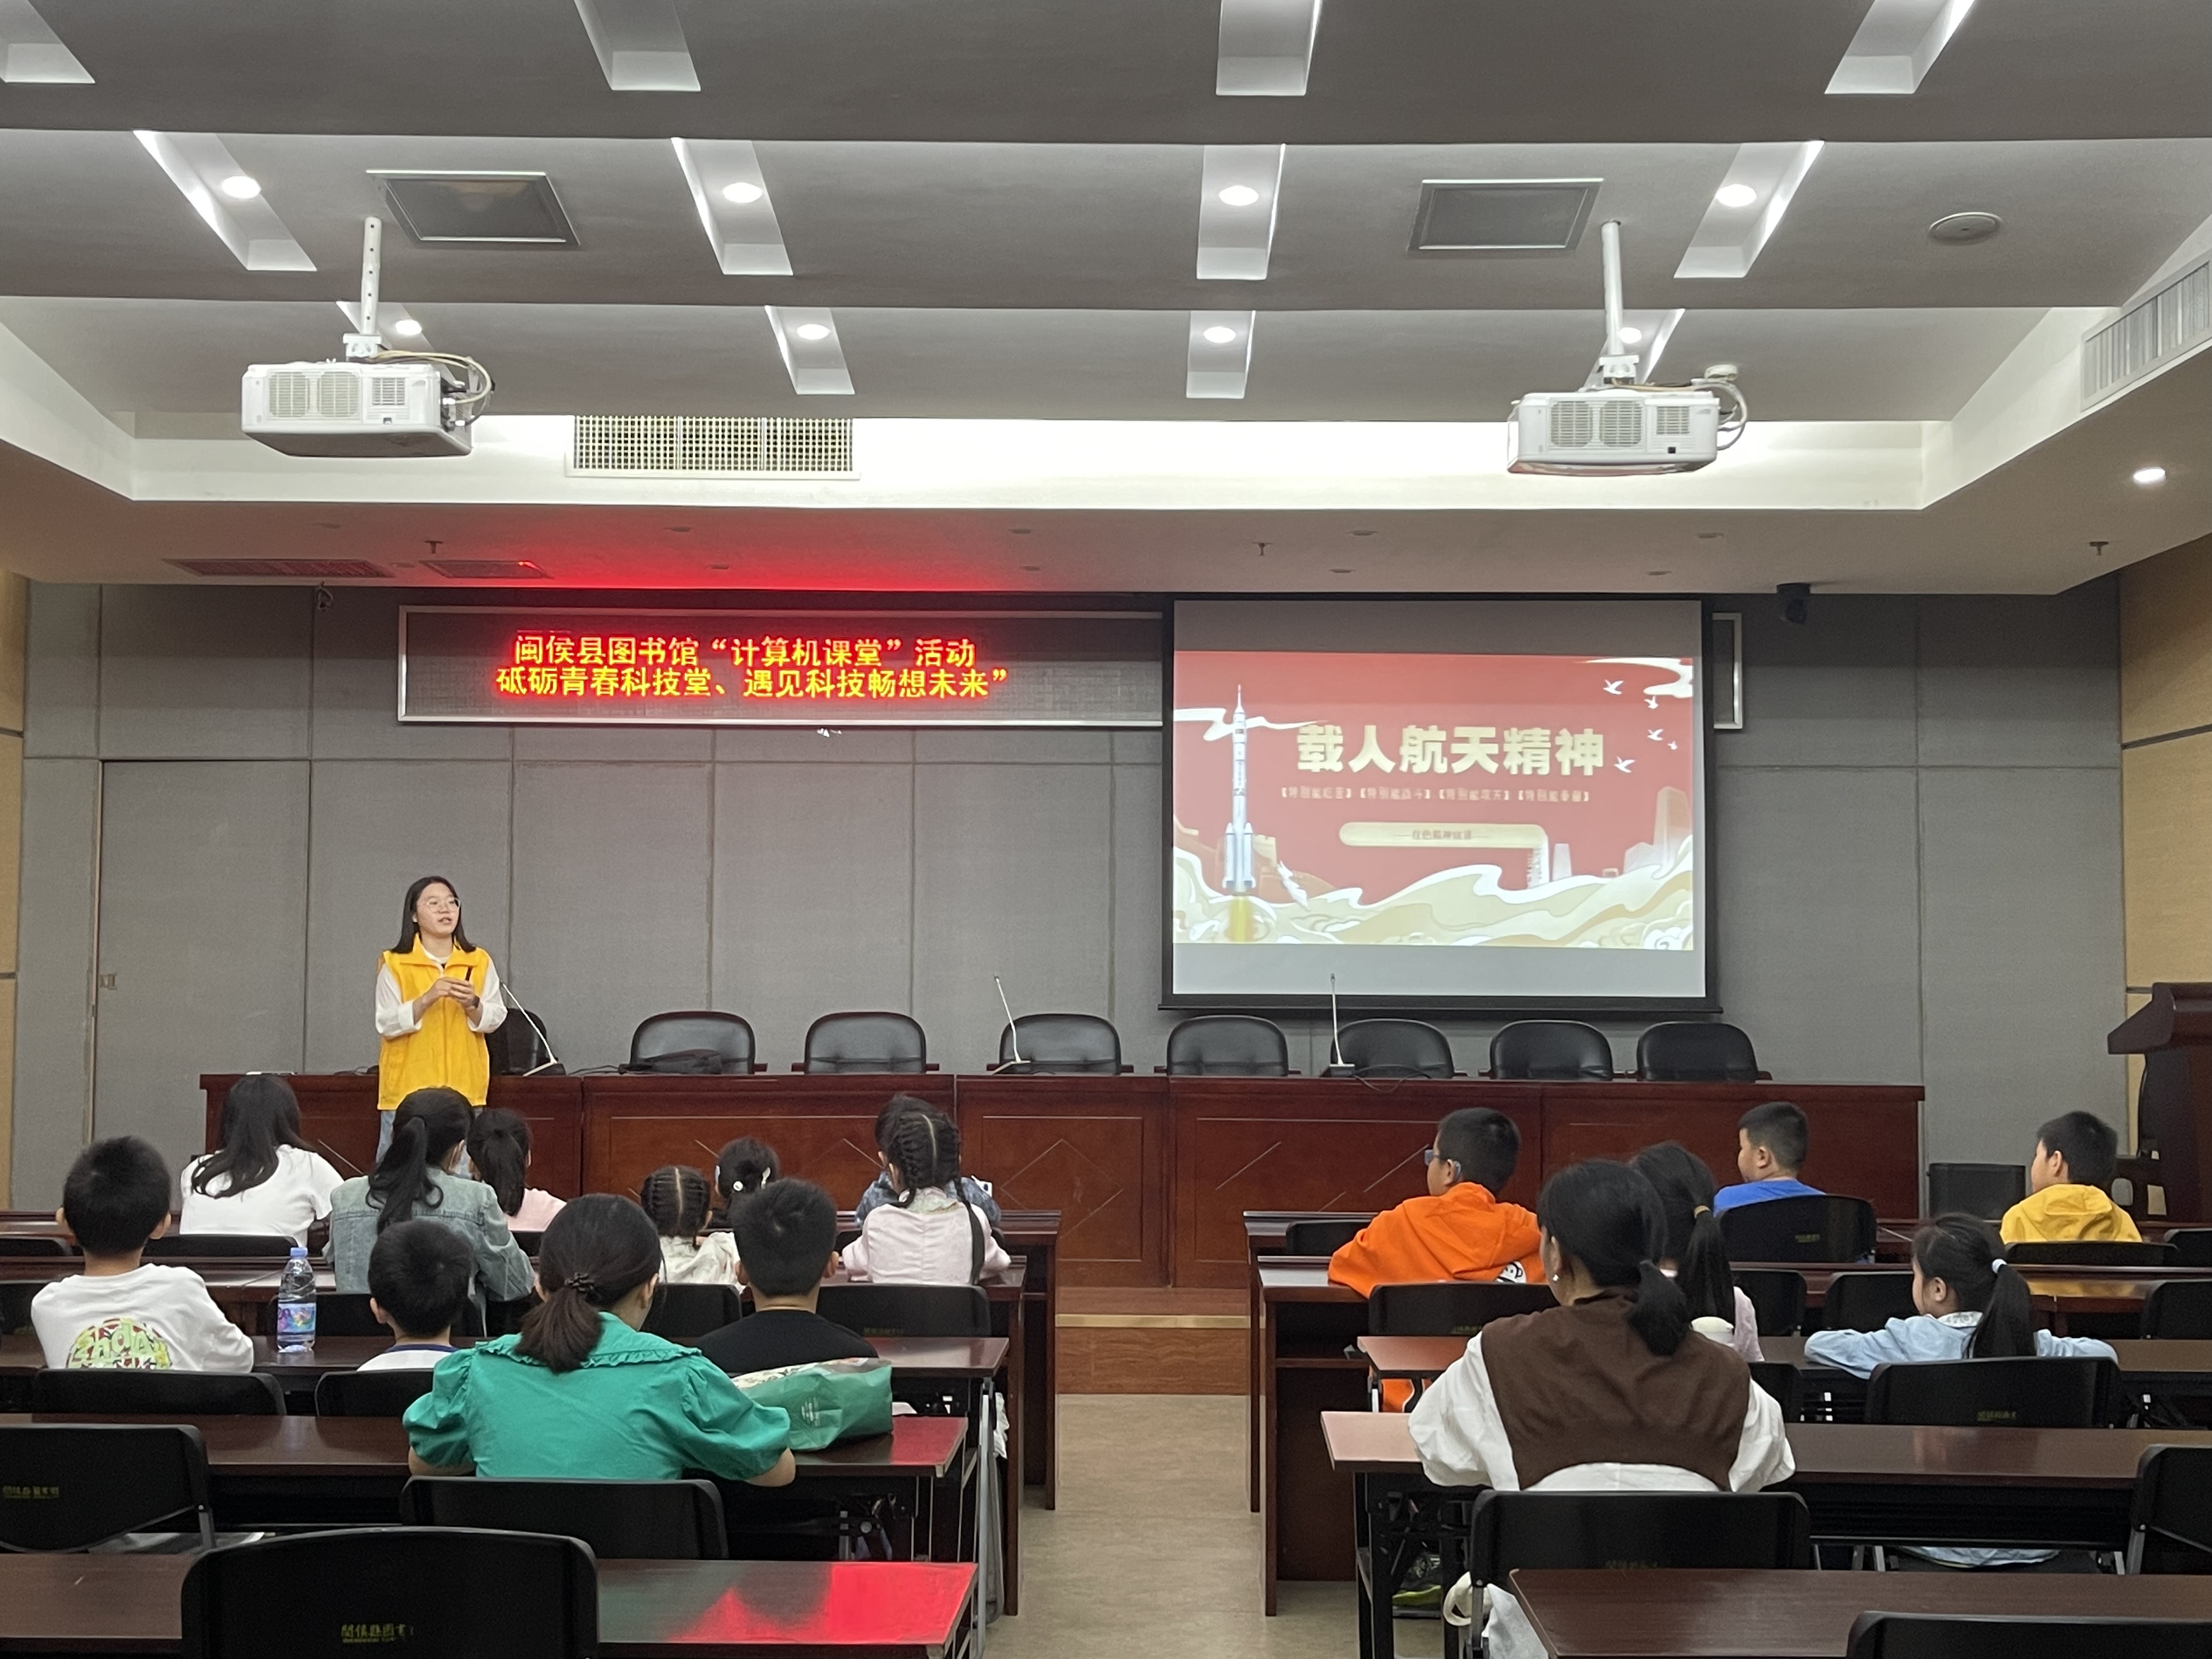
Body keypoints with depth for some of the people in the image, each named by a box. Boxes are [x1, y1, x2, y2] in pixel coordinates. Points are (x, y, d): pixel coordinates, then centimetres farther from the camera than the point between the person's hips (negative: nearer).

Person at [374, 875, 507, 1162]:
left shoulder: (479, 961, 6)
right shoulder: (394, 964, -1)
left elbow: (496, 1018, 6)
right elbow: (387, 1025, -6)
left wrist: (473, 1004, -14)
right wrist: (426, 999, -20)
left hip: (464, 1088, 2)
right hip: (408, 1089, -2)